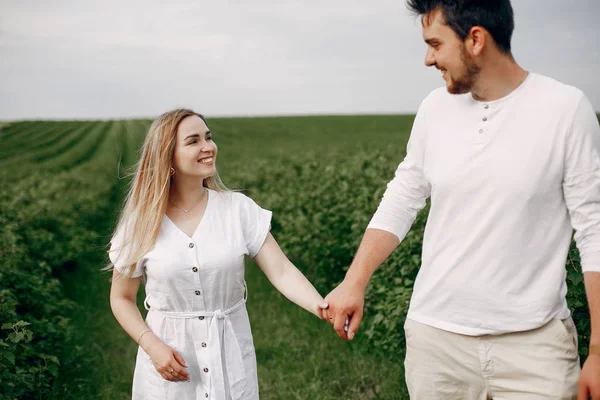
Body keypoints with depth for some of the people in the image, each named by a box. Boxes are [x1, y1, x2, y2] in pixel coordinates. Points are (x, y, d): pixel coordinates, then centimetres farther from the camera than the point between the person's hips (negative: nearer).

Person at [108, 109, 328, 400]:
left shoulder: (239, 209, -8)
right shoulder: (141, 223, -7)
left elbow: (281, 271, -13)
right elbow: (121, 299, 2)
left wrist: (322, 307, -30)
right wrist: (151, 346, -12)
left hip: (231, 358, 1)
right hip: (168, 358, 0)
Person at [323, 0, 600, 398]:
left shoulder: (566, 108, -10)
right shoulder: (435, 109, 2)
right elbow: (400, 203, 9)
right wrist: (354, 284, -1)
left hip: (534, 341, -3)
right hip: (435, 336, 3)